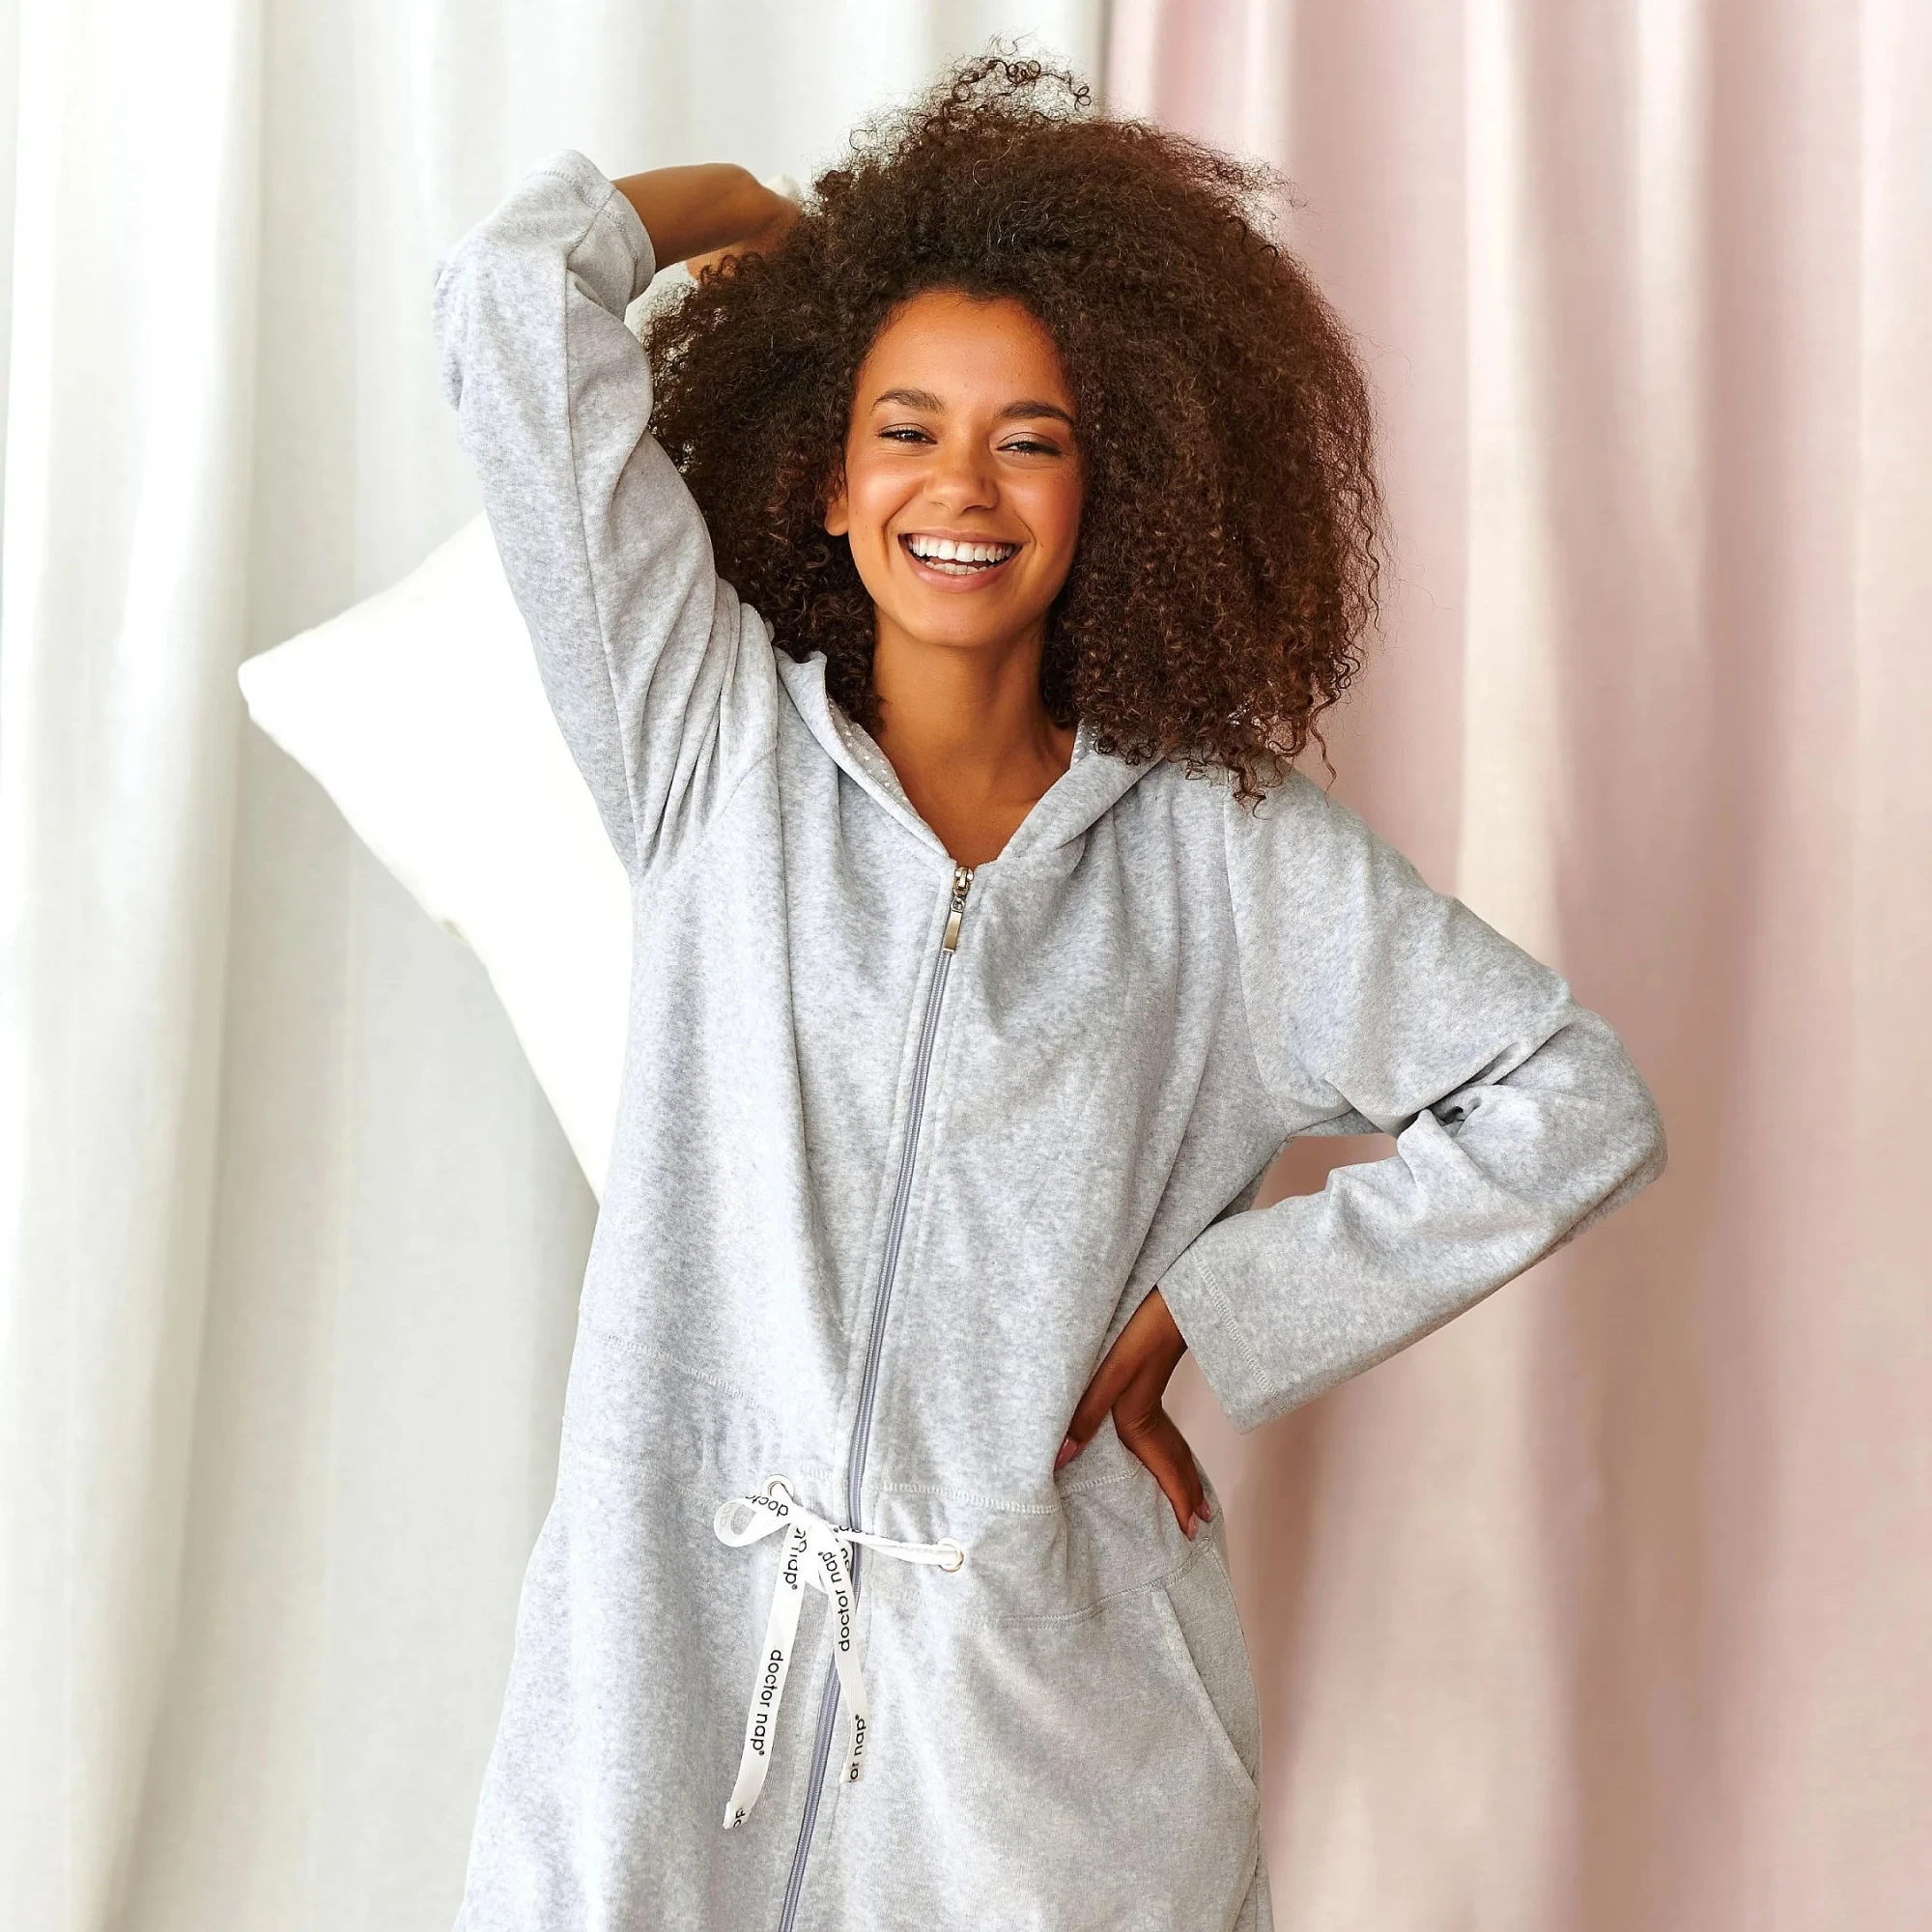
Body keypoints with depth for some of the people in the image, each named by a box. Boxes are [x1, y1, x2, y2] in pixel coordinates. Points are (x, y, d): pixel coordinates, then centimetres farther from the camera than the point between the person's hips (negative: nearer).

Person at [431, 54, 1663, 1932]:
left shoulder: (1224, 849, 2)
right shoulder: (714, 748, 2)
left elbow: (1574, 1107, 3)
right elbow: (518, 294, -3)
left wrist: (1194, 1306, 0)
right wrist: (747, 210, 16)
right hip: (683, 1660, 0)